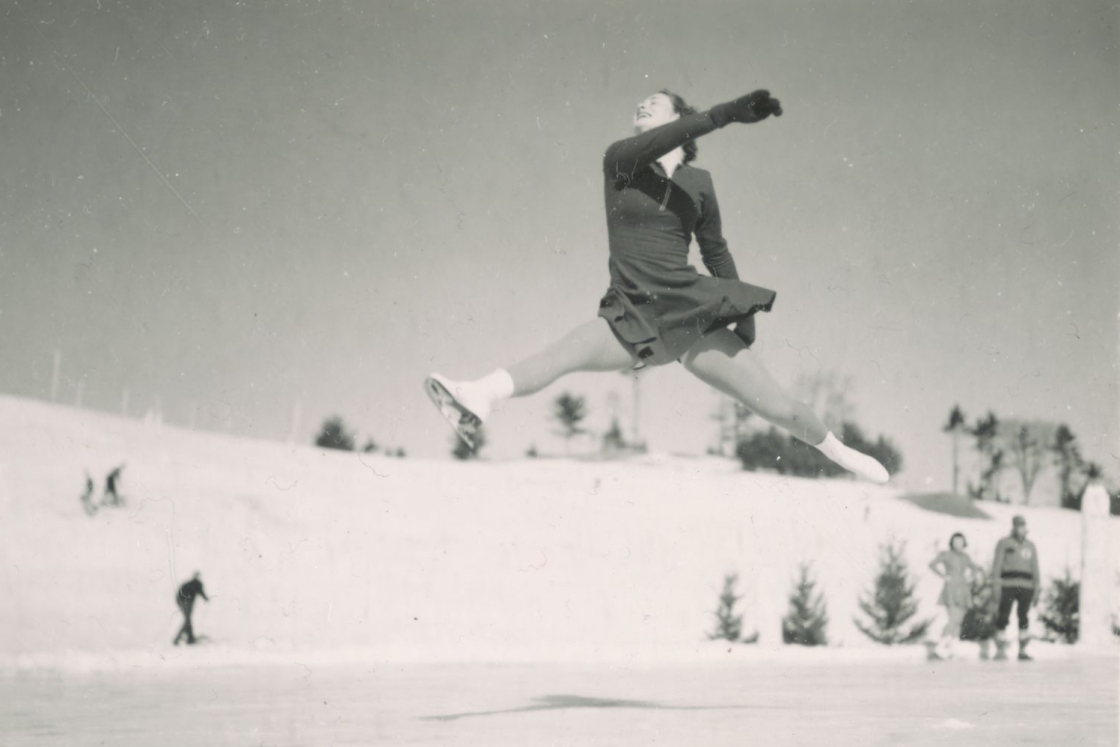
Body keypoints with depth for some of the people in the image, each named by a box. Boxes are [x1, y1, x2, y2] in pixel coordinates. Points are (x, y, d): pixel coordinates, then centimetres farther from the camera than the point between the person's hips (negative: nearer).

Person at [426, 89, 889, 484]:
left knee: (778, 407, -1)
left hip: (694, 313, 1)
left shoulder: (698, 182, 10)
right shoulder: (620, 159, 4)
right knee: (563, 355, -30)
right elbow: (652, 146, -18)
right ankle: (481, 397, -54)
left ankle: (838, 451, 26)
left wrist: (743, 318, 16)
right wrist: (724, 114, -28)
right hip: (633, 317, -1)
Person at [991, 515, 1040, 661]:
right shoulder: (1004, 543, 6)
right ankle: (1000, 651, 1)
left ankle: (1022, 651, -2)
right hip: (1007, 587, -2)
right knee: (1003, 618, -6)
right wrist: (996, 586, -9)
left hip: (1025, 588, 2)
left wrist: (1037, 590, 11)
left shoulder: (1030, 546, 16)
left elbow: (1035, 569, 17)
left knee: (1024, 618, -7)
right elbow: (997, 565, 0)